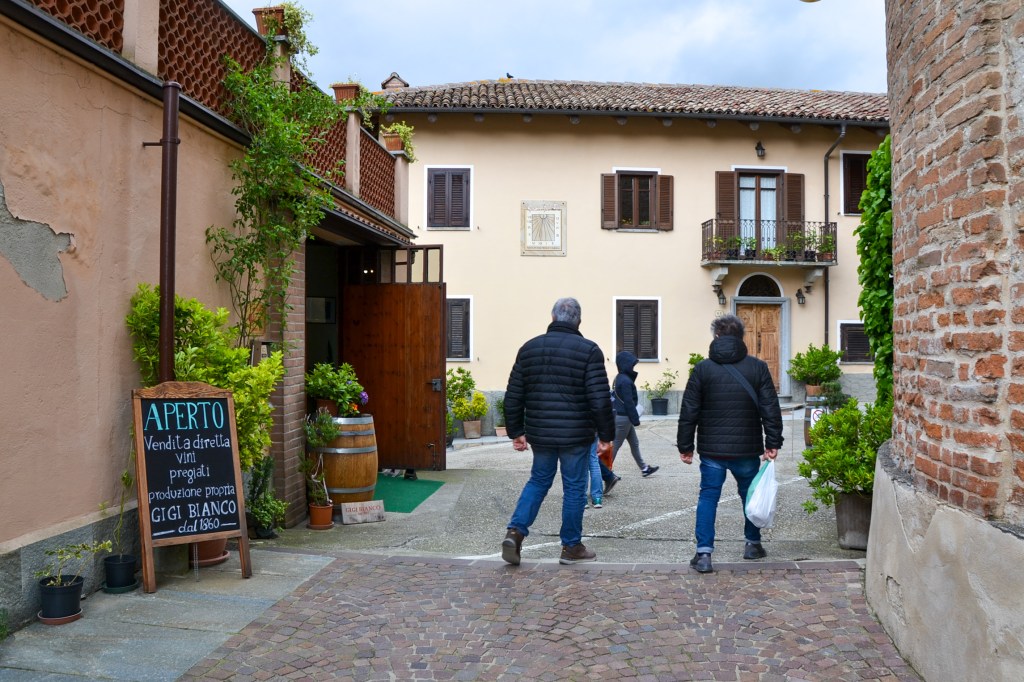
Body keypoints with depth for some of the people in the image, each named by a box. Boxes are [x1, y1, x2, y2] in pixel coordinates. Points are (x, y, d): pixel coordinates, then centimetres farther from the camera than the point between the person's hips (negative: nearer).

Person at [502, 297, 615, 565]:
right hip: (576, 435, -4)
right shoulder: (588, 350, -8)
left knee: (538, 481, 19)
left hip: (539, 433, 4)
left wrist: (516, 431, 15)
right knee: (574, 488, 9)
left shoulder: (529, 348, 5)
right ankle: (571, 547, 19)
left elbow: (513, 397, 7)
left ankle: (515, 531, 4)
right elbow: (599, 400, -12)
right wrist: (606, 435, -3)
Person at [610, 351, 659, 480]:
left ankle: (644, 468, 26)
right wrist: (636, 419, -14)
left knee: (634, 443, 17)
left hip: (621, 416, 10)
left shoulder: (620, 378, 10)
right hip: (623, 417, -10)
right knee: (616, 445, -1)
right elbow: (629, 402, -21)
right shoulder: (625, 381, -20)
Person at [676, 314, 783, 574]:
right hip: (747, 449, 1)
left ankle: (703, 552, -2)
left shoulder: (702, 369, -2)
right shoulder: (757, 367, 0)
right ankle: (753, 543, 34)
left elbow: (689, 412, -2)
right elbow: (770, 409, -2)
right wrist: (772, 443, 3)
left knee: (708, 497, 5)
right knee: (750, 495, 20)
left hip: (712, 448, -1)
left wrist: (685, 446, 4)